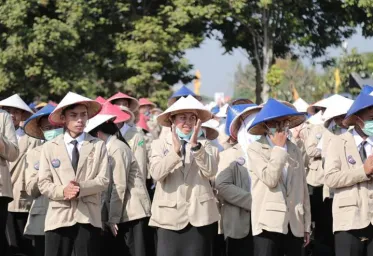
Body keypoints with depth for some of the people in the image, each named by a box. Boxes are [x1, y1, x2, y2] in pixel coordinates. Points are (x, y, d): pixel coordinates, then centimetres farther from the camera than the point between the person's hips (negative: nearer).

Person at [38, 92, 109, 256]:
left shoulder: (98, 146, 10)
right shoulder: (50, 147, 11)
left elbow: (103, 180, 1)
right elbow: (43, 184, 5)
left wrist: (81, 187, -17)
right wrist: (62, 191, -15)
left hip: (89, 217, 0)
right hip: (59, 216, 0)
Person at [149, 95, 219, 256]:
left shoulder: (204, 145, 9)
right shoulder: (160, 145, 7)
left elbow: (210, 171, -9)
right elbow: (156, 173, -10)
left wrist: (195, 145, -19)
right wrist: (176, 150, -22)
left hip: (199, 216, 1)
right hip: (170, 216, 0)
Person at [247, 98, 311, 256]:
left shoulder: (294, 150, 15)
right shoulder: (255, 149, 0)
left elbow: (303, 189, 15)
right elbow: (270, 179, -16)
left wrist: (306, 225, 13)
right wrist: (279, 148, -7)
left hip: (295, 225, 5)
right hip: (269, 223, -5)